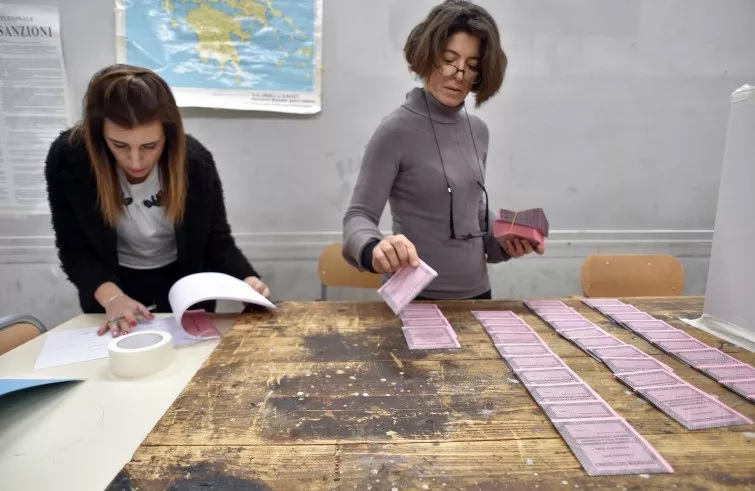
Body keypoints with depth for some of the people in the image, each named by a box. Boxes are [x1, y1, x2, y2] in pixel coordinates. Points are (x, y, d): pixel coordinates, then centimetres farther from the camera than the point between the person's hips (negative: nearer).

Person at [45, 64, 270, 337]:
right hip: (113, 282, 0)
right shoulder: (67, 158, -24)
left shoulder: (196, 161, -24)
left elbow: (217, 241, -16)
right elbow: (74, 249, -16)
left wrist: (246, 279, -36)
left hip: (185, 281, 0)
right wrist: (111, 297, -33)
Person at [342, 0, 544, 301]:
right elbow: (359, 215, -17)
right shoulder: (397, 130, -15)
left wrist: (504, 240, -4)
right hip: (417, 297, -6)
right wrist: (373, 249, -37)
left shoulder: (478, 131, 4)